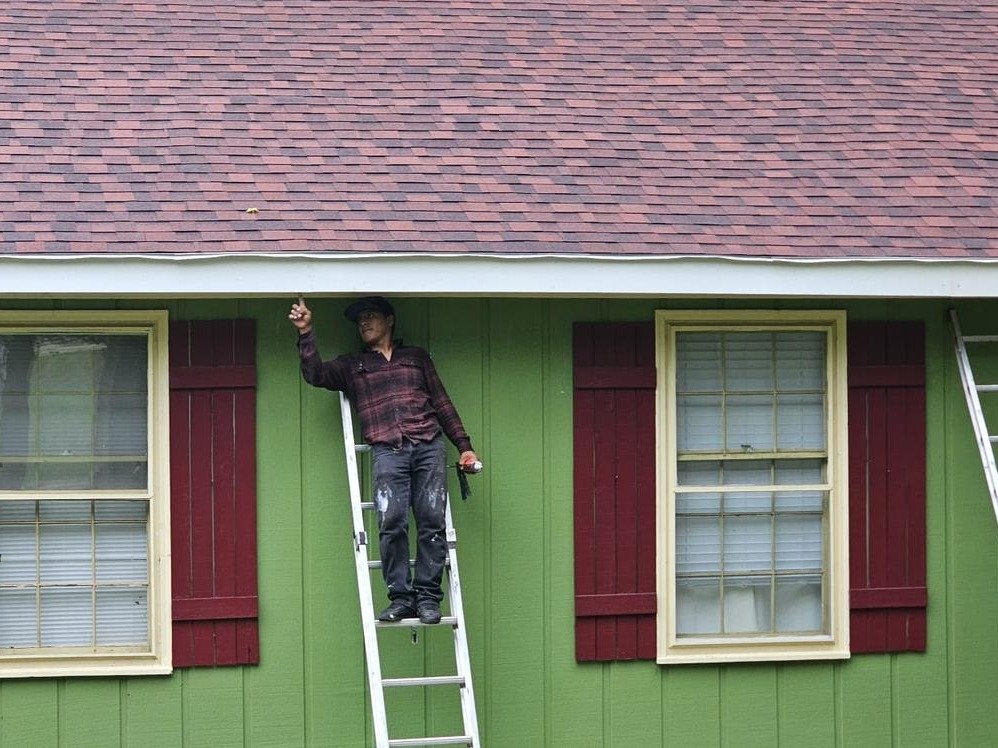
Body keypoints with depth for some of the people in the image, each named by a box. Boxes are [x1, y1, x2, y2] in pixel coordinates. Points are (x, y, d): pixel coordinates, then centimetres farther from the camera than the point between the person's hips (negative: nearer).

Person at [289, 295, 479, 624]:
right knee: (392, 522, -17)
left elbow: (442, 404, 22)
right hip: (387, 451, -1)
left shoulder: (417, 357, 25)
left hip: (429, 446, 1)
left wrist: (464, 446, 15)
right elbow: (314, 374, 8)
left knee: (432, 521, -10)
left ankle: (428, 596, -6)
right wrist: (306, 333, -3)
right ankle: (400, 597, -12)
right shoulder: (351, 366, 25)